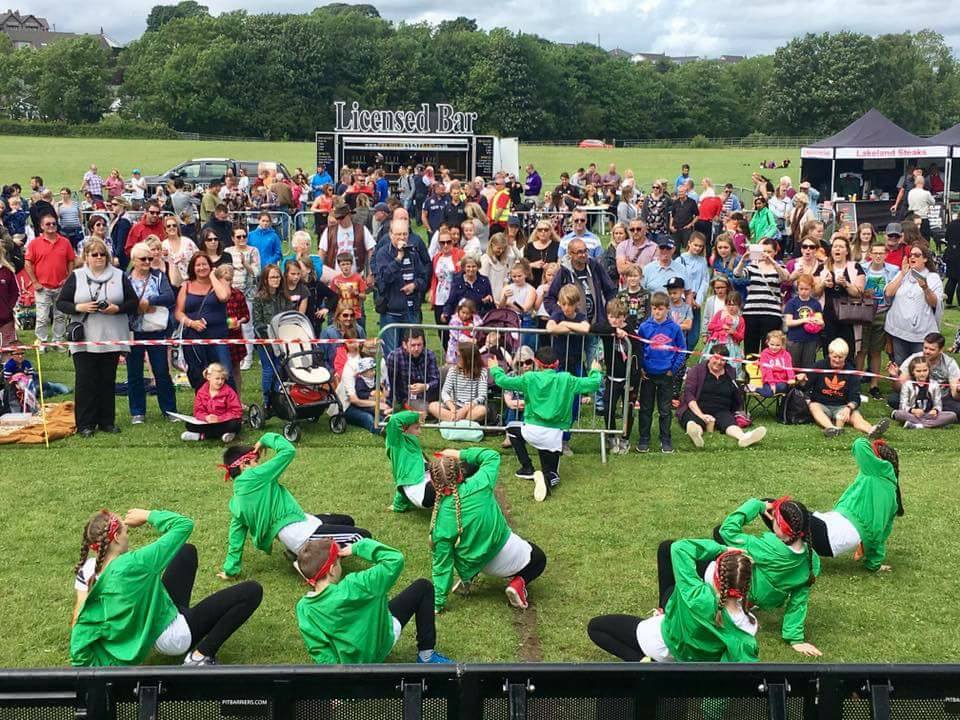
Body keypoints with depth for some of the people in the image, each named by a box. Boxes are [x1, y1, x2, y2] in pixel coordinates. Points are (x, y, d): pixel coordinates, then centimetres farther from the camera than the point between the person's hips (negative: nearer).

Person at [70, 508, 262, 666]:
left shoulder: (89, 569, -16)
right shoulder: (133, 565, -35)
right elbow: (184, 524, -28)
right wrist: (148, 515, -14)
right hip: (175, 637, -8)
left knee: (187, 551, 19)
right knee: (252, 591, -8)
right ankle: (200, 656, -7)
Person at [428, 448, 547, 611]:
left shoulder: (440, 520, -21)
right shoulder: (478, 486, -26)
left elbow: (442, 565, -15)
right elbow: (492, 456, -5)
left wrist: (438, 602, -7)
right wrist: (461, 454, -2)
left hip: (472, 565, 2)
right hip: (507, 558, -2)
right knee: (539, 559, 27)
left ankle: (468, 578, 18)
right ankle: (518, 583, -2)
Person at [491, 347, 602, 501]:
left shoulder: (529, 378, -3)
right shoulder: (566, 379, -1)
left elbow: (503, 381, 5)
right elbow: (593, 384, 2)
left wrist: (495, 369, 24)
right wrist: (595, 371, 24)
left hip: (532, 431, -1)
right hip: (554, 436, 1)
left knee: (512, 429, 34)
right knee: (552, 473, 18)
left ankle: (527, 469, 24)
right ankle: (546, 478, -21)